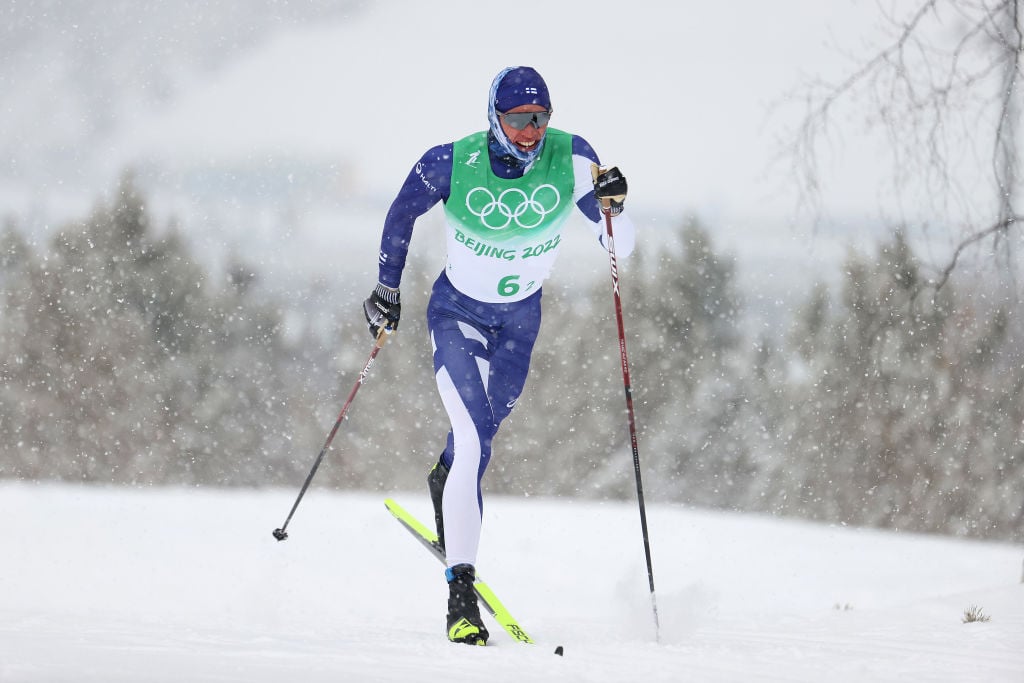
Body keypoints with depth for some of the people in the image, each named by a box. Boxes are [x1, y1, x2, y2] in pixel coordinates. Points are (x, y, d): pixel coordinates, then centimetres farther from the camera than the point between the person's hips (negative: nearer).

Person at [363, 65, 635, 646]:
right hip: (457, 313, -3)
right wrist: (388, 288, 0)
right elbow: (403, 213, -2)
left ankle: (445, 481, 62)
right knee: (475, 441, -19)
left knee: (488, 422, 25)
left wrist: (613, 209, -38)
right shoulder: (452, 164, -23)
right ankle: (461, 590, -20)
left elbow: (621, 248, -18)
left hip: (521, 316, 3)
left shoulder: (571, 160, -20)